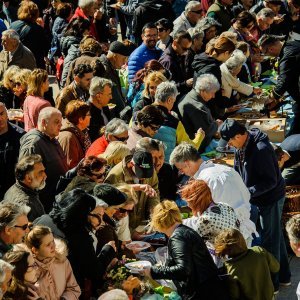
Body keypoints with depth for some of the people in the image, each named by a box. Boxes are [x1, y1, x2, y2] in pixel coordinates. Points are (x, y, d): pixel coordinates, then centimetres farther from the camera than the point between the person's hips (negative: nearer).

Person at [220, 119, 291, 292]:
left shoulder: (261, 149, -30)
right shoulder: (241, 147, -1)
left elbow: (271, 181, -27)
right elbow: (239, 172, 13)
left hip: (271, 198, -9)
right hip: (261, 198, 9)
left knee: (270, 239, 2)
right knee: (276, 236, 20)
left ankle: (271, 283, 14)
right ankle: (283, 276, 35)